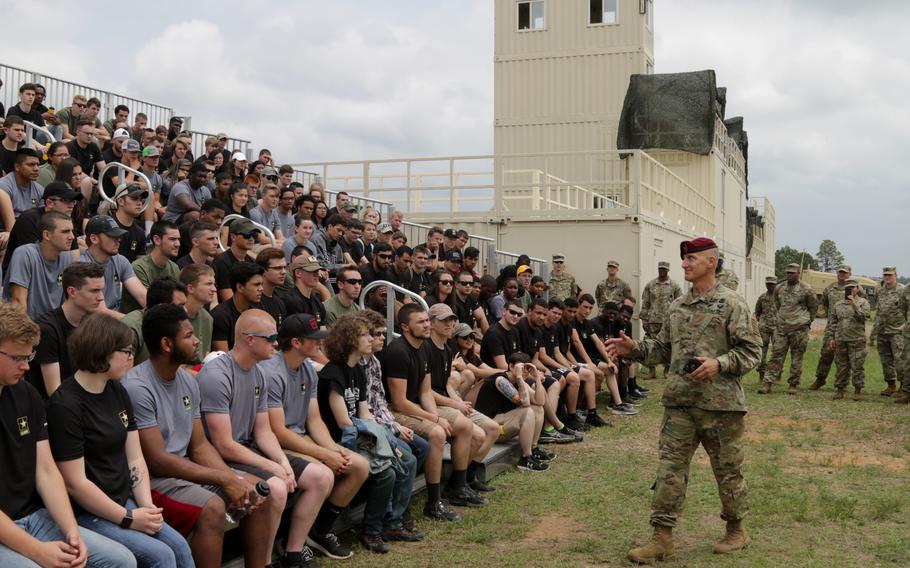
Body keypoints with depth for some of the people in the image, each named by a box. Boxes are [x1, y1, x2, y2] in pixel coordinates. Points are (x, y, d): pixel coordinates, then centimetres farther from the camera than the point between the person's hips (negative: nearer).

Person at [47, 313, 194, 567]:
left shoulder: (118, 393, 9)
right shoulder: (65, 406, -16)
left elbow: (135, 459, 9)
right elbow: (75, 483, -18)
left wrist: (147, 506, -6)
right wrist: (129, 518, -14)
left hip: (124, 501, 7)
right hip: (86, 514, -7)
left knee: (179, 546, -9)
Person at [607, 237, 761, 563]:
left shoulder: (731, 304, -6)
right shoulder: (677, 307, 13)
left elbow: (751, 349, -9)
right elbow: (664, 348, 18)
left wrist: (719, 364, -23)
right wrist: (634, 349, 4)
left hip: (720, 403, -5)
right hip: (679, 402, 5)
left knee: (727, 469, 9)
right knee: (670, 468, 2)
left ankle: (737, 530, 29)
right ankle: (662, 539, 7)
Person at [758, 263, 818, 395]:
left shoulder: (806, 290, -4)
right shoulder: (779, 288, 7)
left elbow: (814, 306, 9)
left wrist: (807, 321, 12)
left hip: (799, 329, -3)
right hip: (781, 328, 3)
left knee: (796, 358, 3)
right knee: (776, 356, -1)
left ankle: (793, 385, 10)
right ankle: (767, 383, -4)